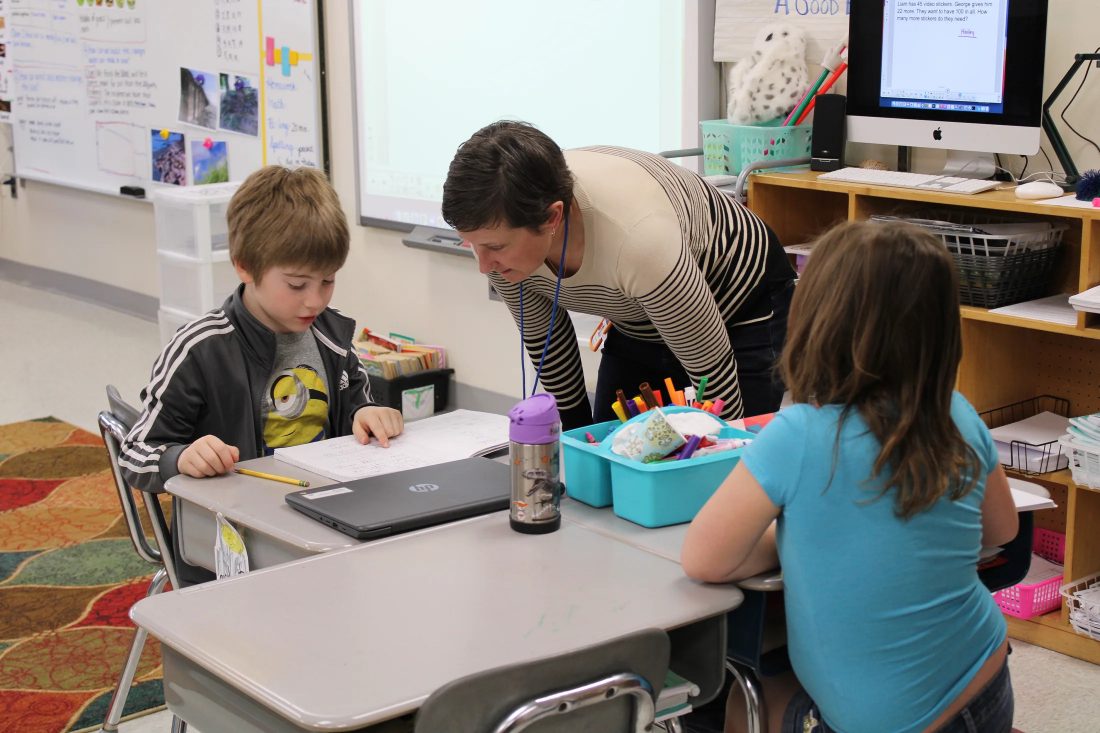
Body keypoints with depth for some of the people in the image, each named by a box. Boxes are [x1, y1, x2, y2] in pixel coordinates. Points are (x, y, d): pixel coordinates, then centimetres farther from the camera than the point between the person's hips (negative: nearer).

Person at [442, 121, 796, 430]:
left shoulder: (637, 239, -44)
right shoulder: (499, 228, -25)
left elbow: (712, 367, -28)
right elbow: (543, 339, -4)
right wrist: (576, 435, 3)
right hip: (637, 328, 6)